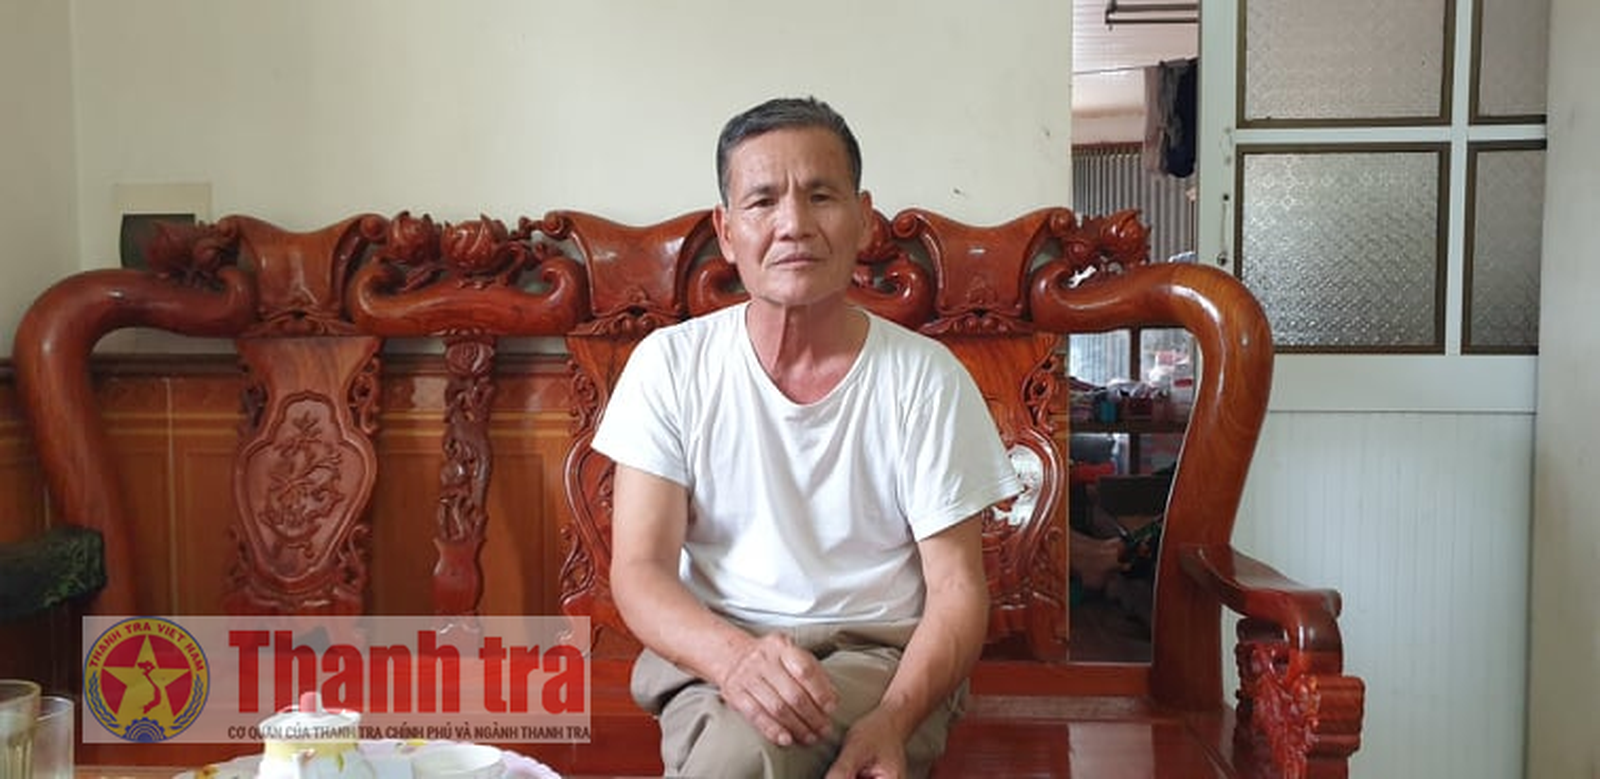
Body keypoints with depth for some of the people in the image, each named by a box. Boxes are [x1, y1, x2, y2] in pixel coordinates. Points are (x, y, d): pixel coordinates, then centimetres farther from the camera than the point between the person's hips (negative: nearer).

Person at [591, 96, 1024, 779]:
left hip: (880, 654, 0)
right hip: (710, 653, 1)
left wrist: (893, 720, -23)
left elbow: (958, 588, -2)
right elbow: (639, 570, -5)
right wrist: (735, 658, -27)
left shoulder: (926, 378, -4)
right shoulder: (670, 365, -2)